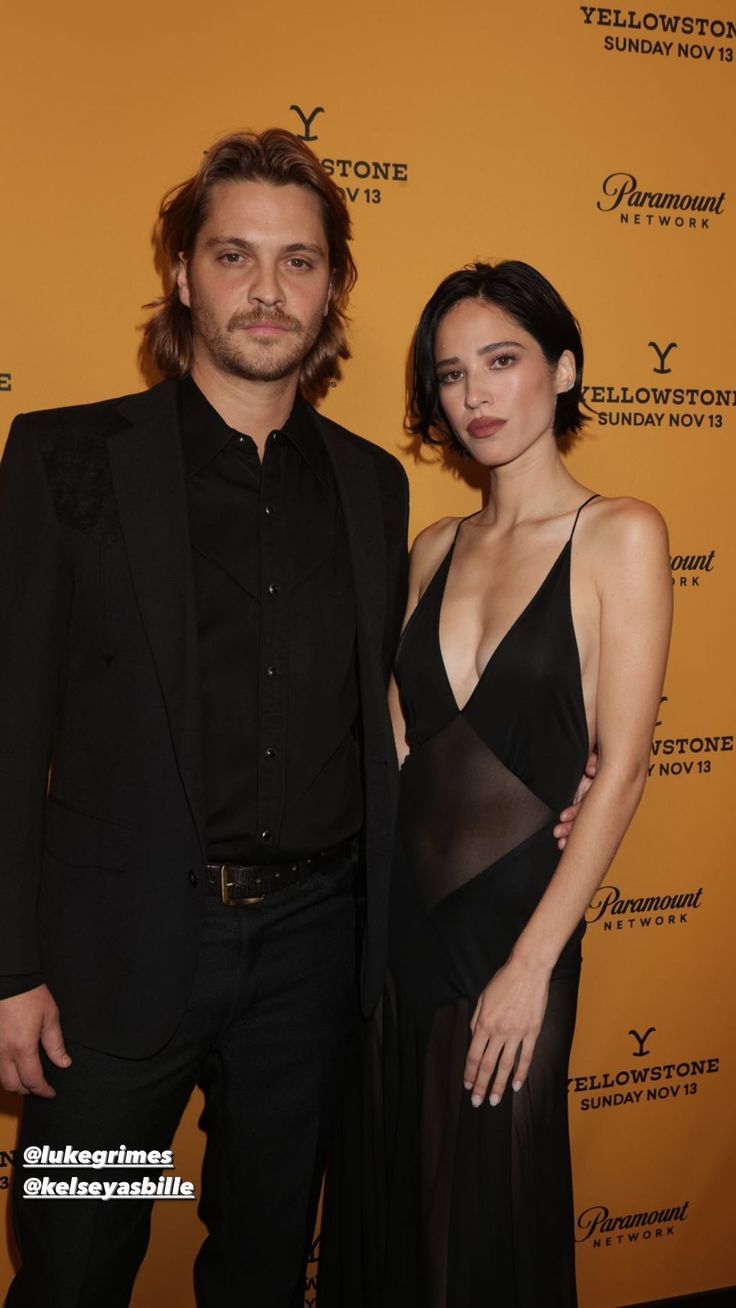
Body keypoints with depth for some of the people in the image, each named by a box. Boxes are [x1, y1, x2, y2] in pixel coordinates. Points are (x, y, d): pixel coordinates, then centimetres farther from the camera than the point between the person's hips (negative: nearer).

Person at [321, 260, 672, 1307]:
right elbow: (401, 740, 11)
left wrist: (533, 963, -14)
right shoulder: (436, 548, 8)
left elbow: (621, 768, -12)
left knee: (486, 1218, 13)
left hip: (510, 914, -4)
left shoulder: (620, 535, -7)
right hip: (395, 909, 5)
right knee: (384, 1200, 18)